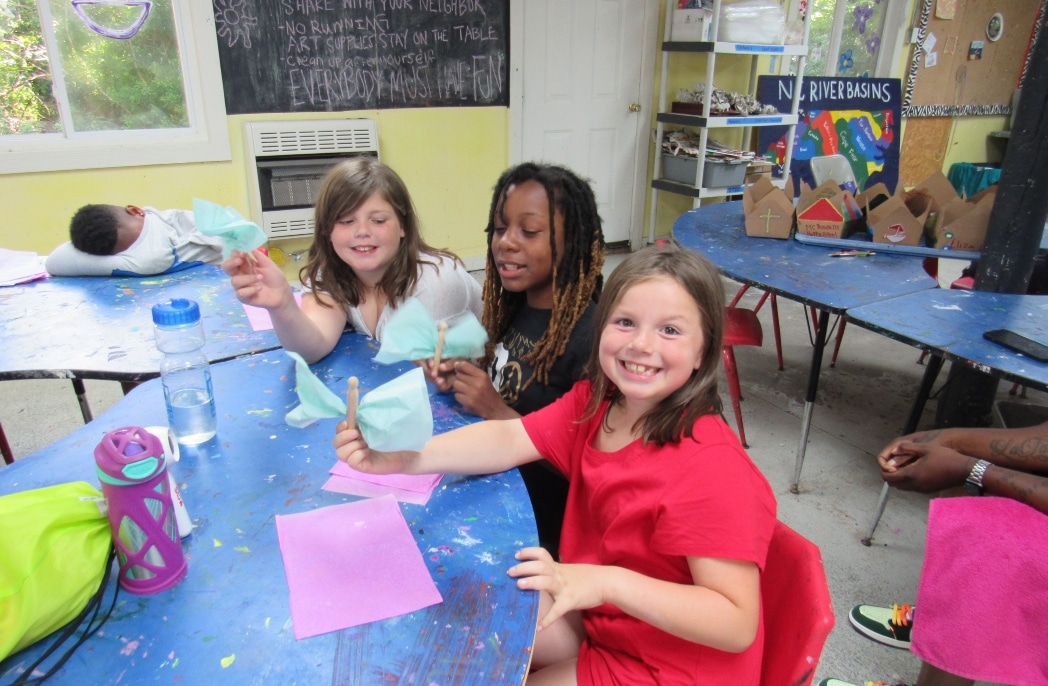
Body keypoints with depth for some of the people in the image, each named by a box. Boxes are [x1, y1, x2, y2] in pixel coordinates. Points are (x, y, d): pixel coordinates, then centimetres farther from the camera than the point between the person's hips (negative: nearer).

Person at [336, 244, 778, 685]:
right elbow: (509, 439, -16)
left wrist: (607, 583, -41)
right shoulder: (593, 403, -7)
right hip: (599, 616, 6)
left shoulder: (709, 467, -30)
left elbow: (738, 625, -29)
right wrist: (404, 457, -31)